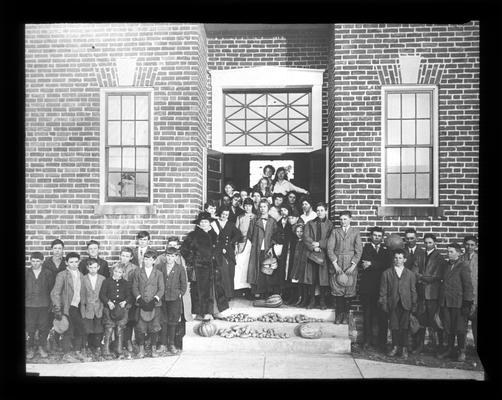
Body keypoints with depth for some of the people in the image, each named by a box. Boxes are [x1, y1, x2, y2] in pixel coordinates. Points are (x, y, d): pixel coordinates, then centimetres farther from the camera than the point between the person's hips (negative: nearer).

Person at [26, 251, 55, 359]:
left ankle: (42, 347, 19)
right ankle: (30, 349, 17)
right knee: (30, 328, 3)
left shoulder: (48, 273, 2)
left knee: (43, 327, 4)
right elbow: (23, 288, 7)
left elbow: (51, 289, 4)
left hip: (44, 305, 0)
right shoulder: (26, 273, 4)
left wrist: (50, 304, 1)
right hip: (29, 305, 0)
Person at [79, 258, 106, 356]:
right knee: (88, 331, 1)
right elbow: (82, 295, 3)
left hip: (99, 309, 0)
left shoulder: (102, 279, 3)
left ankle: (97, 346, 15)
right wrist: (83, 308, -1)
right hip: (88, 310, 0)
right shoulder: (84, 279, 1)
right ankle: (90, 347, 18)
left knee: (99, 331, 0)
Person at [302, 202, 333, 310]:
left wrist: (319, 244, -13)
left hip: (324, 255, -2)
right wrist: (313, 247, -11)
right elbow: (306, 237, 2)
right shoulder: (310, 224, 14)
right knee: (311, 279, 2)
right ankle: (311, 301, 13)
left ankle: (322, 302, 9)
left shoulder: (330, 225, 7)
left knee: (323, 279, -1)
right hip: (311, 255, 2)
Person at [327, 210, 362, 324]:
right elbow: (330, 248, 3)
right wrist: (335, 264, -7)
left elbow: (359, 250, 3)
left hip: (351, 264, 0)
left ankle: (346, 314, 10)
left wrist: (353, 265, -8)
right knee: (337, 289, -3)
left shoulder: (355, 231, 9)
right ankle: (339, 314, 7)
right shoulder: (335, 231, 10)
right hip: (337, 263, 1)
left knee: (349, 290, -2)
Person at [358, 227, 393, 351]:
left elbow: (388, 264, -3)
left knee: (382, 315, -1)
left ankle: (382, 341, 7)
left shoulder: (386, 250, 14)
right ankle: (368, 340, 11)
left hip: (382, 286, 1)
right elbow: (361, 264, -4)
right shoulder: (365, 247, 9)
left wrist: (371, 264, -9)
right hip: (367, 286, -1)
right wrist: (379, 265, -10)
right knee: (367, 314, 2)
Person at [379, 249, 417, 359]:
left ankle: (404, 348, 14)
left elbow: (413, 291, 8)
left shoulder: (410, 274, 8)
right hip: (392, 304, 0)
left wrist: (414, 306, 4)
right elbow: (383, 291, 5)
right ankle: (395, 347, 17)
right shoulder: (386, 273, 6)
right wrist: (383, 304, -1)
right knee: (394, 327, 4)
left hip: (405, 304, 0)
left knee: (404, 327, 2)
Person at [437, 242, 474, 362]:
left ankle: (462, 351, 18)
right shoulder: (446, 265, 12)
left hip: (458, 302, -5)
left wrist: (467, 303, -12)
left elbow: (468, 285, -8)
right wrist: (441, 300, 10)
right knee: (448, 328, 12)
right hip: (445, 302, 5)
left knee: (460, 328, 4)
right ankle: (449, 349, 23)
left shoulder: (464, 266, -6)